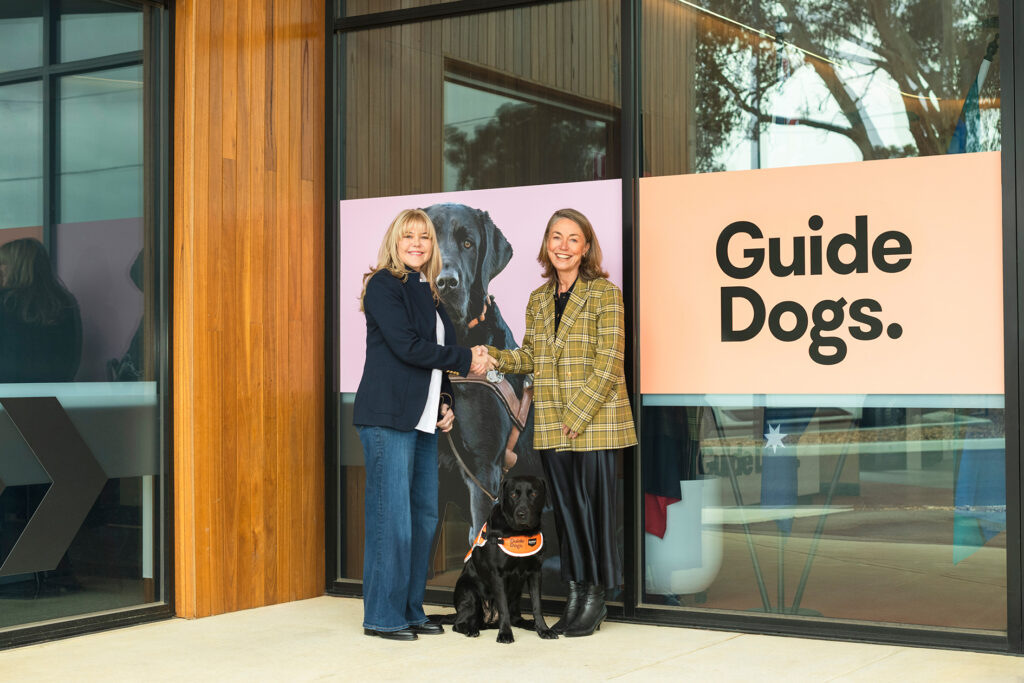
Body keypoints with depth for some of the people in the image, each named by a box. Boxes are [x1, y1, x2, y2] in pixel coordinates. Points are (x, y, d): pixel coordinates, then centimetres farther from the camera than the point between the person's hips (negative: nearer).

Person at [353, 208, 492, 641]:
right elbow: (407, 346, -14)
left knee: (424, 516, 8)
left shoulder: (428, 293, 20)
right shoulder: (383, 284, -4)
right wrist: (467, 361, -7)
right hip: (388, 417, -8)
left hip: (423, 420, 8)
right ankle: (382, 617, 2)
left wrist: (445, 404, 8)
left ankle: (410, 611, 16)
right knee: (392, 517, -6)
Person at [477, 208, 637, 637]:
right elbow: (531, 357, 14)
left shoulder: (604, 294, -5)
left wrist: (577, 416, -15)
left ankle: (596, 598, 10)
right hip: (551, 426, 5)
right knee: (564, 506, 9)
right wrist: (496, 358, -5)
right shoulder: (538, 300, 13)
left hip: (595, 422, -5)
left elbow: (608, 365, -10)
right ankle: (574, 594, 19)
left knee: (593, 504, -2)